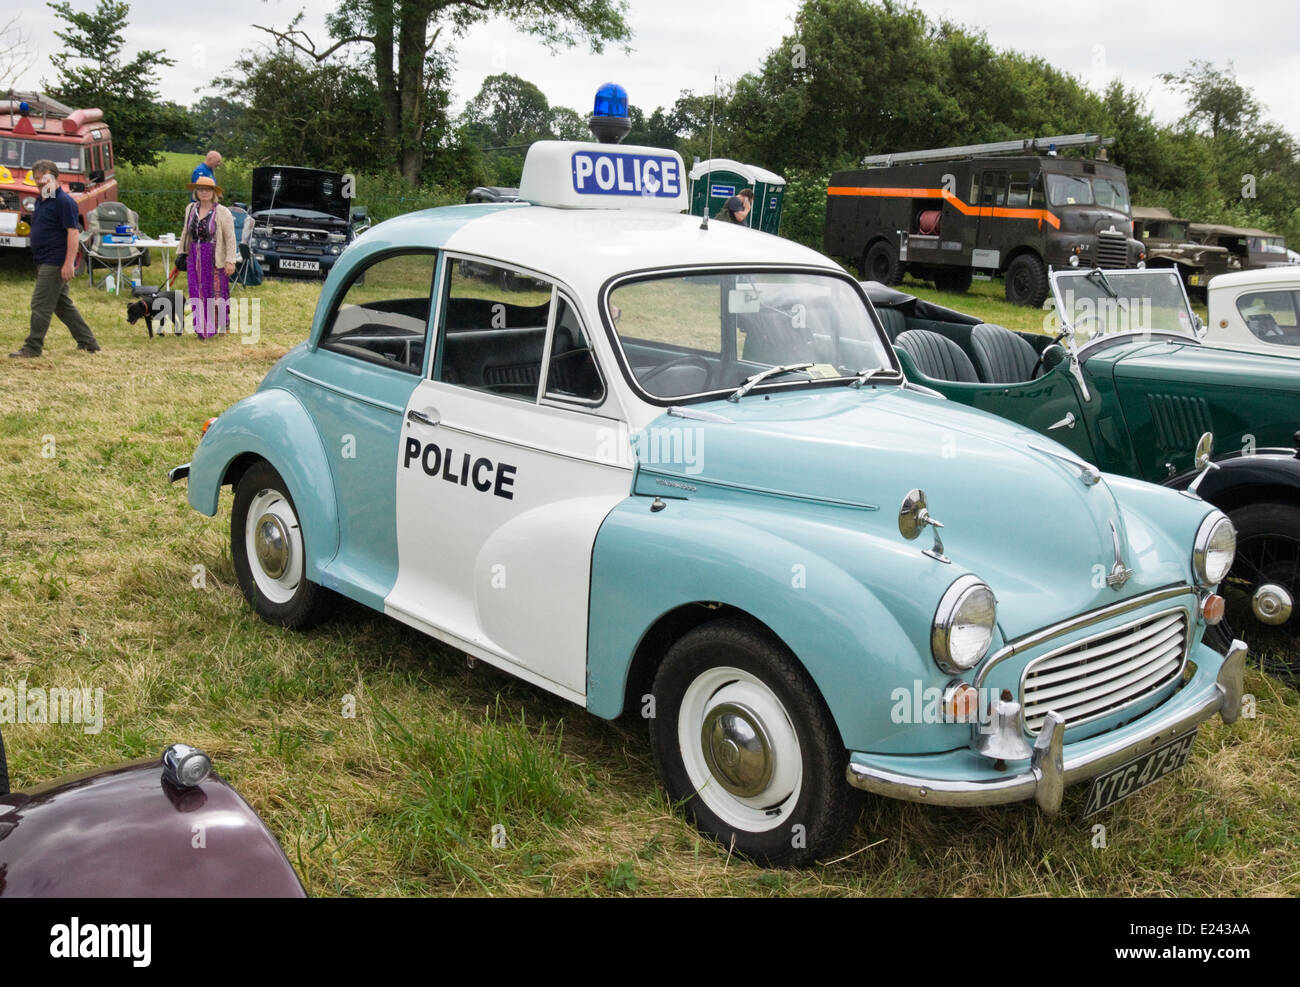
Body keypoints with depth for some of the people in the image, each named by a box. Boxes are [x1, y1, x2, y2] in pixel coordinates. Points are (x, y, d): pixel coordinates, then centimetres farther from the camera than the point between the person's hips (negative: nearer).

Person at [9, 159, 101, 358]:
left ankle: (32, 348, -3)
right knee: (63, 305, 13)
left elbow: (73, 233, -19)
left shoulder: (64, 202, -13)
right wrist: (38, 262, 21)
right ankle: (88, 343, 19)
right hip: (45, 263, 10)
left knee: (40, 304, -8)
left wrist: (69, 263, -26)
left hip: (55, 263, -10)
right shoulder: (41, 201, 16)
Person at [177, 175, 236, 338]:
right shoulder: (191, 209, 7)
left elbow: (230, 238, -10)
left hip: (215, 258, -5)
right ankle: (203, 328, 13)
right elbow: (186, 233, 18)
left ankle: (221, 323, 25)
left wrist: (230, 260, -15)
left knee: (216, 290, 4)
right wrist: (181, 253, 16)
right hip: (195, 257, 5)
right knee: (198, 292, 5)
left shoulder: (222, 212, -9)